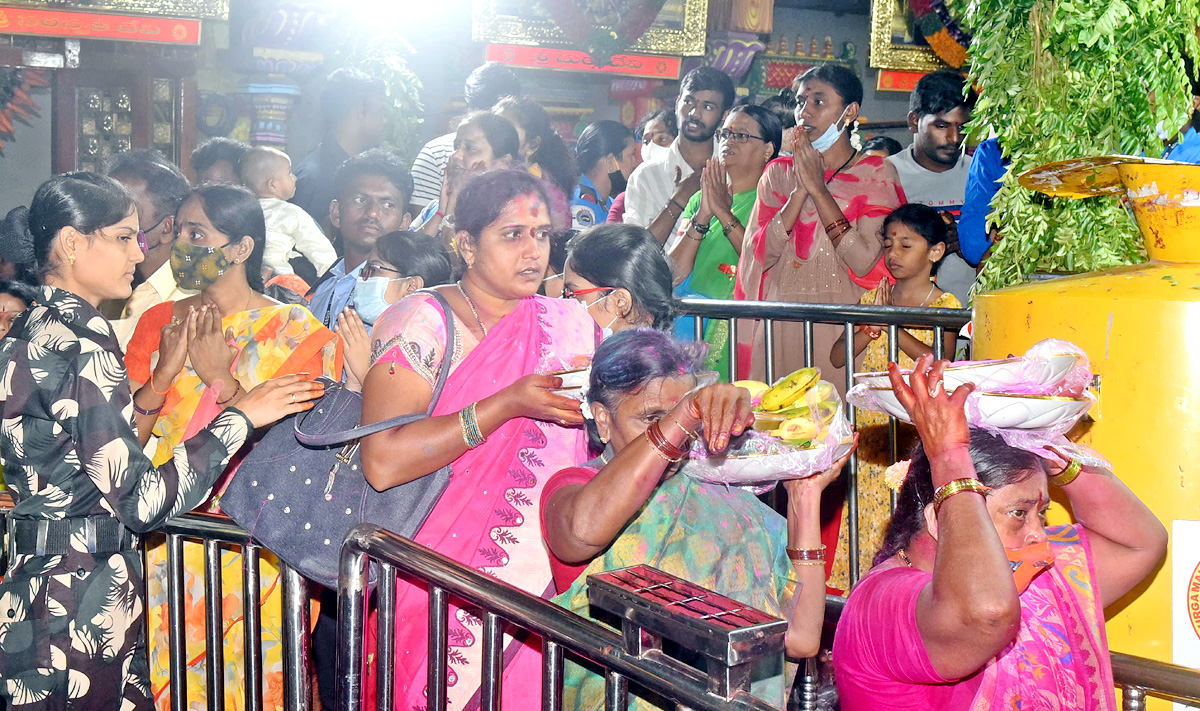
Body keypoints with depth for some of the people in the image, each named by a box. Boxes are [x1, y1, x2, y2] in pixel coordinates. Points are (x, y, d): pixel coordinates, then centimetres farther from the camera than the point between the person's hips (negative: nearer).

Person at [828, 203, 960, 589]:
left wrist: (892, 325, -20)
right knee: (867, 510, 4)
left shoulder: (944, 304, -1)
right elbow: (837, 356, 5)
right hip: (870, 424, 4)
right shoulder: (873, 298, 12)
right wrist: (870, 328, -12)